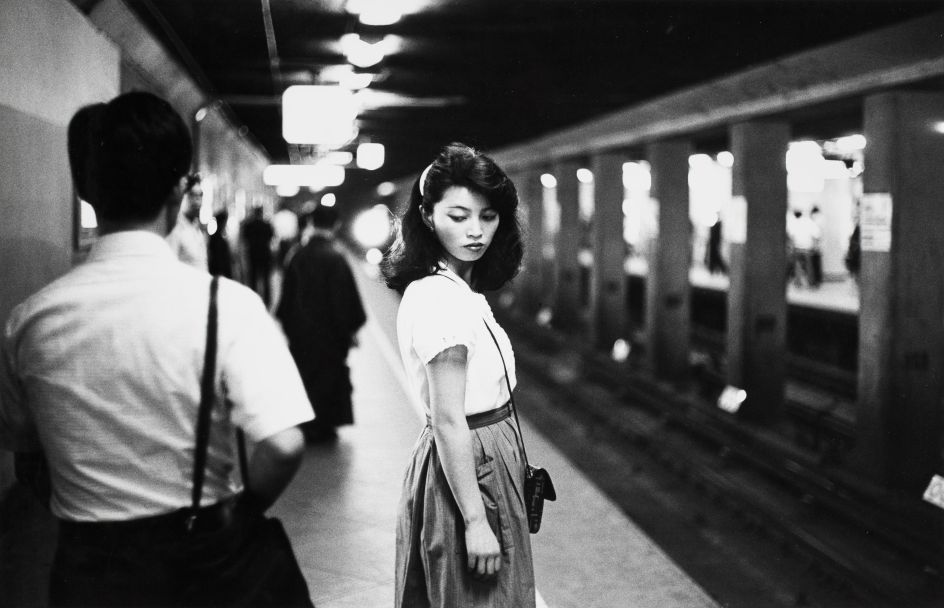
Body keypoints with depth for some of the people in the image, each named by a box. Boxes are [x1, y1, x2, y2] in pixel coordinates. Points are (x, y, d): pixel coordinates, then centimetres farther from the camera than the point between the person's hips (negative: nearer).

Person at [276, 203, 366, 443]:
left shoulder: (298, 256, -2)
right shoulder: (336, 258, -16)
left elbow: (287, 295, 5)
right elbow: (346, 298, -13)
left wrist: (288, 325, 15)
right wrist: (351, 328, -4)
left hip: (300, 332, 4)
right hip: (329, 332, -4)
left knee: (304, 375, 14)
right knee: (328, 376, 8)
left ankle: (304, 425, 19)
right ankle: (322, 427, 11)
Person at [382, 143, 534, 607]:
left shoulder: (460, 290, 8)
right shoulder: (440, 298, -21)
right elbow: (449, 422, -22)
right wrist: (475, 521, -21)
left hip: (489, 459, 10)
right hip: (467, 469, -10)